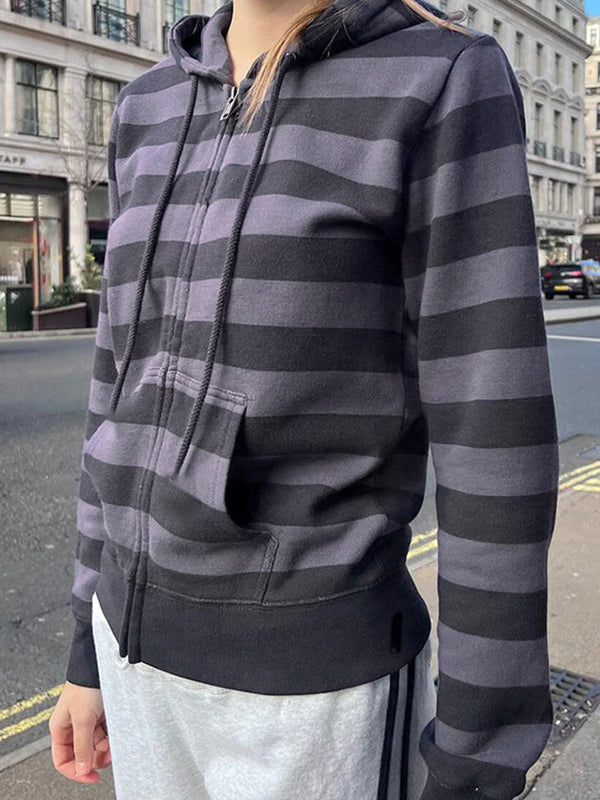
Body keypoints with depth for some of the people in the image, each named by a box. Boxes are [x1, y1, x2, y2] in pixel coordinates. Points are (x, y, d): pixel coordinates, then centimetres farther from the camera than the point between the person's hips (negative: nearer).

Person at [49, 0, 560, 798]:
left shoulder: (449, 87, -12)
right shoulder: (158, 111, 8)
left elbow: (495, 434, -15)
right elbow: (136, 391, 9)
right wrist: (94, 649, 14)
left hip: (314, 693, -6)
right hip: (162, 643, 7)